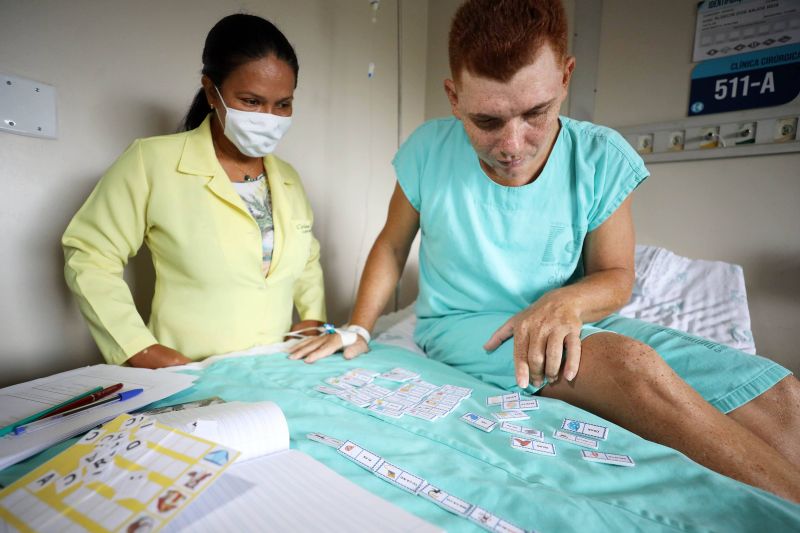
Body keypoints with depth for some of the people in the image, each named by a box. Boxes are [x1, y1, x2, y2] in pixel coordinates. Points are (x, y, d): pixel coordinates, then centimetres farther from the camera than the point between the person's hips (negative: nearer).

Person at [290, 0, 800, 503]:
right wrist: (357, 330, -4)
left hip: (568, 322, 3)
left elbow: (614, 275, -1)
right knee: (630, 362, -30)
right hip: (461, 326, -1)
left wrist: (567, 301, -24)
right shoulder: (429, 150, -10)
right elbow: (393, 244, 3)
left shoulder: (601, 159, -9)